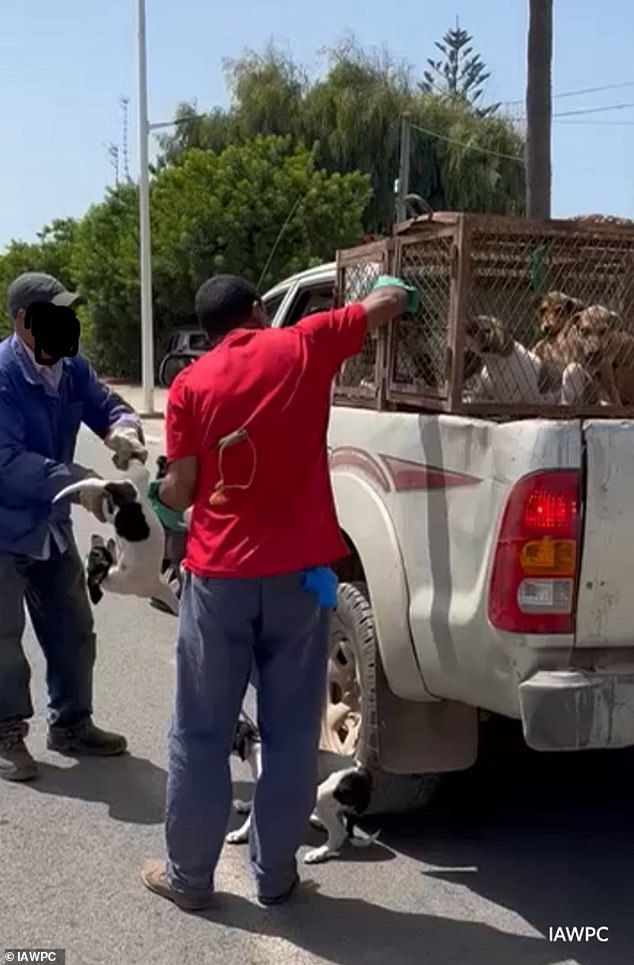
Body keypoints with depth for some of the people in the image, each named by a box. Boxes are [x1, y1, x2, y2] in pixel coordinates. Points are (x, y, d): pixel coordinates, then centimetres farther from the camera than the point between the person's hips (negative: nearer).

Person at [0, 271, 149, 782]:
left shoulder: (72, 367, -3)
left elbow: (108, 405, 3)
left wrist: (123, 428, -23)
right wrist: (78, 480, -40)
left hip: (51, 524, 7)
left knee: (73, 630, 14)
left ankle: (71, 723, 30)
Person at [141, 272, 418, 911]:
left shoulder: (191, 384, -1)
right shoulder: (303, 346, 0)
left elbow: (180, 490, 2)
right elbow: (390, 301, 10)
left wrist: (161, 495, 24)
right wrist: (390, 289, 33)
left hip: (217, 577, 0)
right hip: (298, 574, 0)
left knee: (201, 735, 12)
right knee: (289, 734, 11)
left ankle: (188, 876, 23)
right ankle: (275, 876, 22)